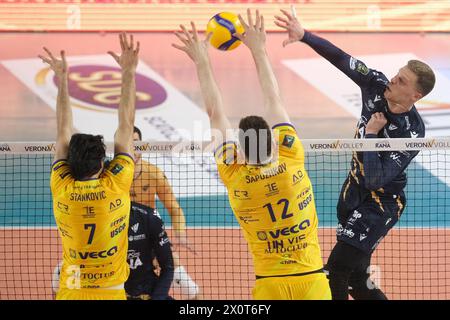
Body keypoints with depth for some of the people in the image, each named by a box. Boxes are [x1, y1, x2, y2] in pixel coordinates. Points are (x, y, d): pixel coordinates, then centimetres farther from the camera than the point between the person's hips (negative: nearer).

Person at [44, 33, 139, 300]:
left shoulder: (62, 189, -8)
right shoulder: (116, 185, -12)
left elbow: (64, 131, 5)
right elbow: (126, 127, -4)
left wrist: (62, 79, 11)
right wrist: (128, 73, 1)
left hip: (70, 292, 2)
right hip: (111, 293, -1)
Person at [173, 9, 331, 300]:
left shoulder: (234, 177, -8)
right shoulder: (291, 159, -8)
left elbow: (216, 114, 1)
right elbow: (274, 101, 4)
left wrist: (203, 63, 9)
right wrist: (259, 49, 14)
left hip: (270, 284, 0)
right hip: (312, 280, 1)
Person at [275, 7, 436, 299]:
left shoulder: (411, 133, -27)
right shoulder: (377, 85, -11)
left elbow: (375, 179, -30)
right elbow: (341, 59, -13)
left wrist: (370, 135, -25)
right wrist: (303, 35, -25)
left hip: (381, 202, -7)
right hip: (354, 190, 7)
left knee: (336, 273, -14)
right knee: (356, 280, 14)